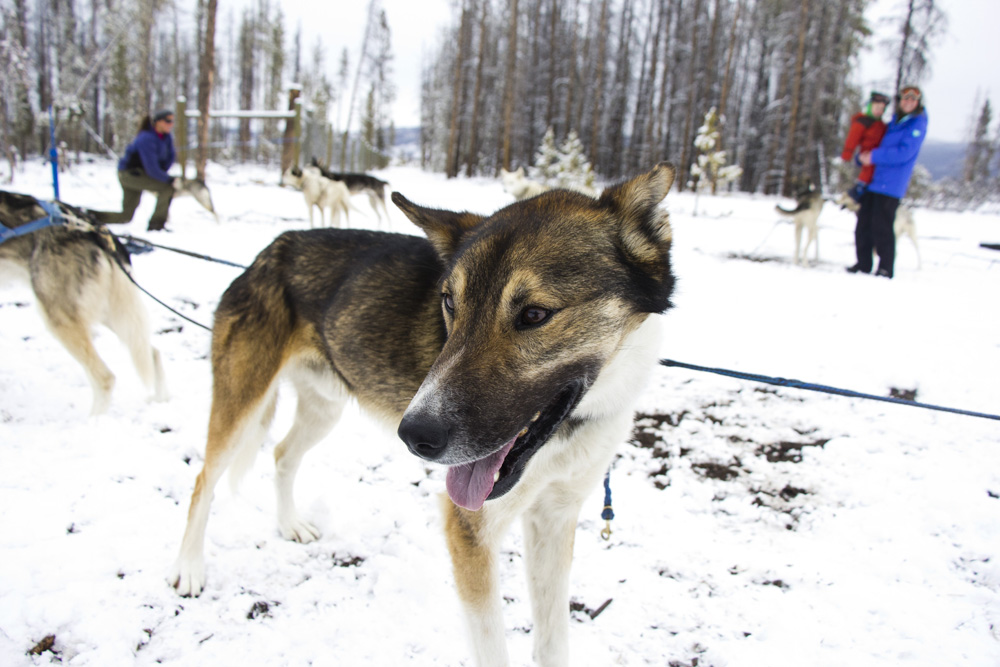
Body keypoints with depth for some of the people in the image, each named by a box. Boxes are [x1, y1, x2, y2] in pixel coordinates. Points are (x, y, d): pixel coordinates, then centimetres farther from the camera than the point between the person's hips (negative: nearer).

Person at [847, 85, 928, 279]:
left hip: (891, 185, -7)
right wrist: (863, 156, 3)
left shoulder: (917, 125, -3)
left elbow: (904, 153, -16)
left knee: (881, 227, -10)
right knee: (864, 223, 6)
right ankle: (863, 264, 14)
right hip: (874, 182, 7)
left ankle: (886, 268, -2)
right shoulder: (893, 123, 19)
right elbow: (877, 145, 25)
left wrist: (874, 156, -17)